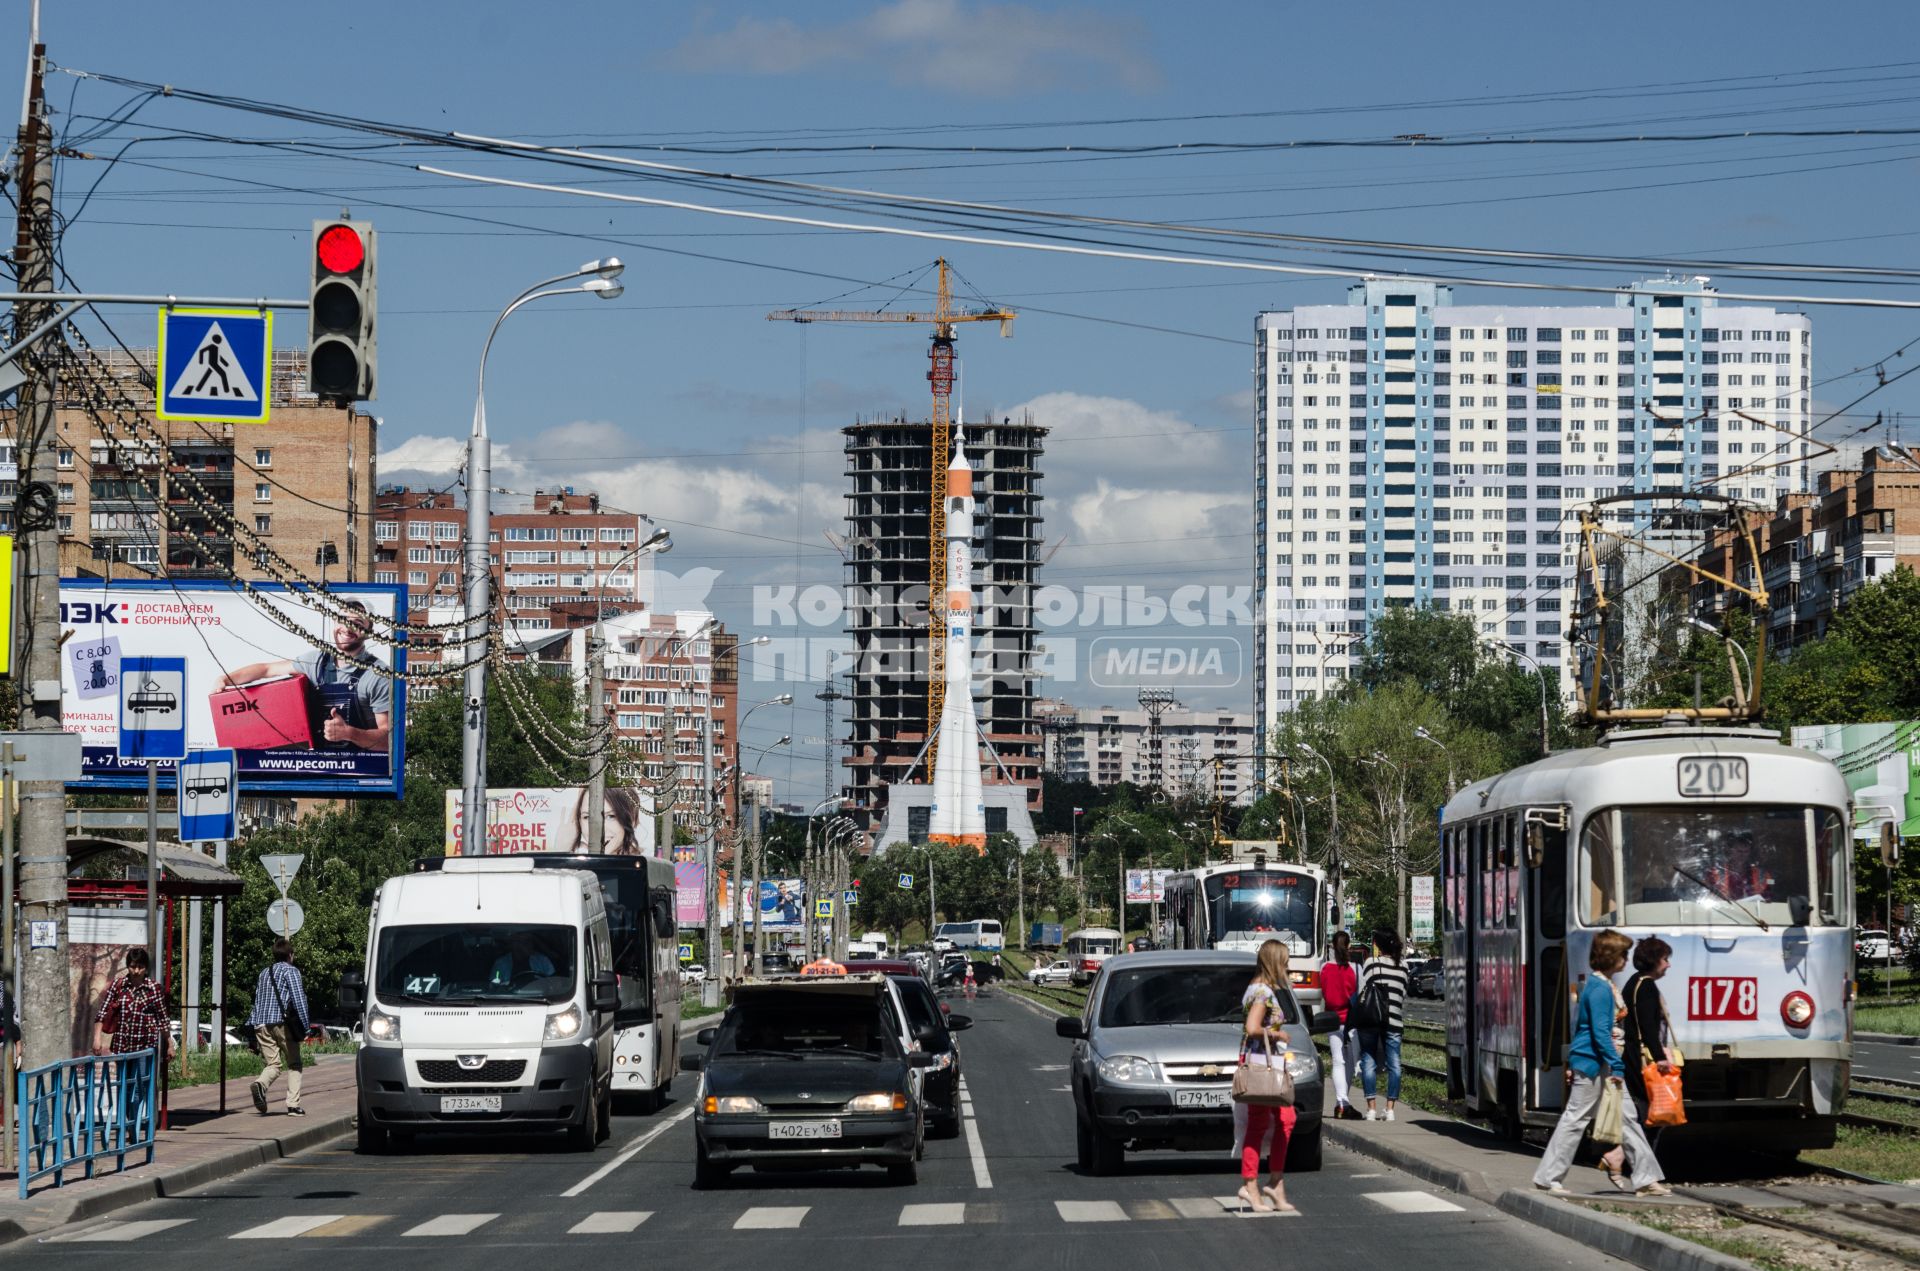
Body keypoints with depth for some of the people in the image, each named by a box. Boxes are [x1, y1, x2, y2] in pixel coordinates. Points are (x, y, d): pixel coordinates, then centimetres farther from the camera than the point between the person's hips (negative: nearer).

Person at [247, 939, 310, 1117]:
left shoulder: (264, 972, 20)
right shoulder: (290, 971, -1)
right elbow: (298, 999, -10)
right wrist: (305, 1026, -10)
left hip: (261, 1025, 5)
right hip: (282, 1022, -5)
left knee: (273, 1064, 5)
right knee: (293, 1064, 8)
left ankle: (261, 1083, -28)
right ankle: (293, 1105, -1)